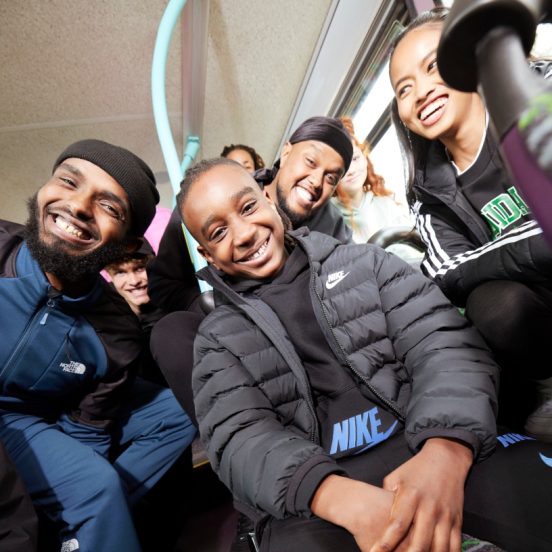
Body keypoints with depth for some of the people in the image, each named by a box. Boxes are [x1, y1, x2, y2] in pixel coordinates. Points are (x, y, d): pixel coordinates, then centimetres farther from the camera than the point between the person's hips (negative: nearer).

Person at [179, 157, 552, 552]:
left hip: (427, 443, 2)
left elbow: (447, 346, 0)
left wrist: (445, 451, -20)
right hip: (317, 497, 0)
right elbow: (240, 439, -4)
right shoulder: (218, 338, 9)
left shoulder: (363, 262, 10)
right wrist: (344, 500, -23)